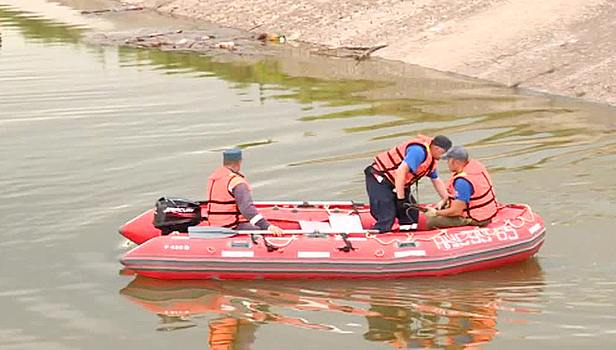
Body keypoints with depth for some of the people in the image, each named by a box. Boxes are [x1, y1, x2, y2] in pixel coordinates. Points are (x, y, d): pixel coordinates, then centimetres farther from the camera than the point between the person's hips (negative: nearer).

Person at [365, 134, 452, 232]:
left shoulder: (432, 160, 10)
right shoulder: (418, 151, -24)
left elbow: (437, 182, 24)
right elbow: (400, 172, -31)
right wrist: (401, 199, -28)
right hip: (379, 180, -10)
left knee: (412, 213, 7)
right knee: (387, 219, -20)